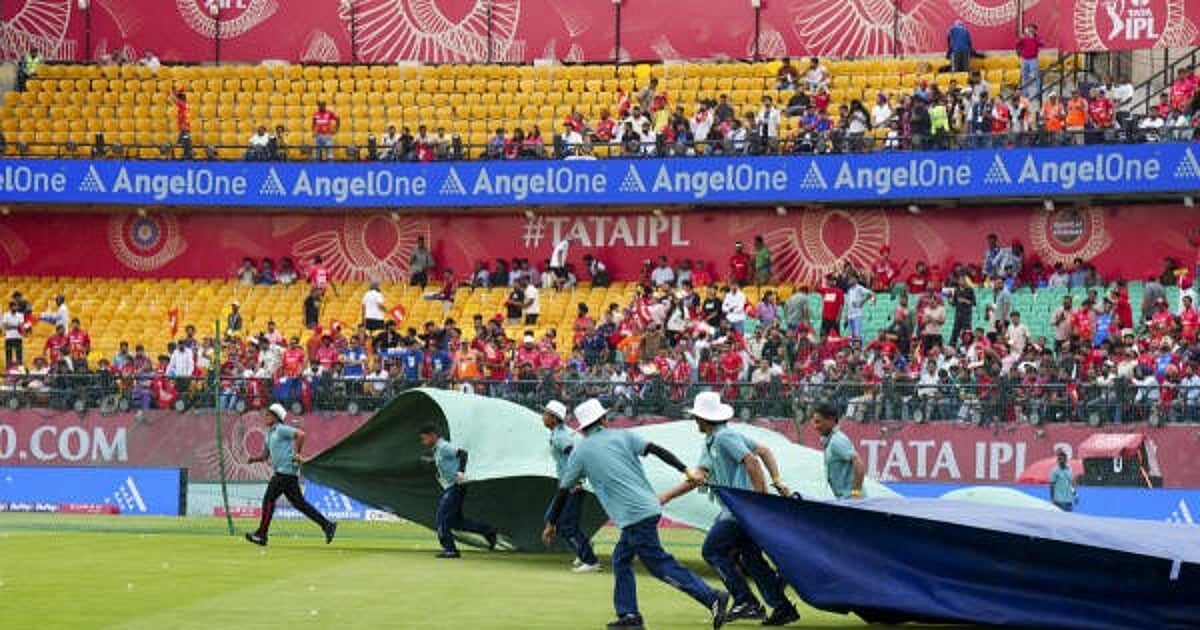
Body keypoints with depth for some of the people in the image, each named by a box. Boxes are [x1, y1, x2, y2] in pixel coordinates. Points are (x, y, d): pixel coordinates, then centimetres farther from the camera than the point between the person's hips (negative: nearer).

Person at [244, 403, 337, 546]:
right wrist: (254, 459, 5)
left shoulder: (281, 429, -8)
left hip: (286, 471, -10)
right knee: (298, 502, 8)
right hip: (281, 472, 10)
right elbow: (265, 455, 25)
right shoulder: (269, 434, 21)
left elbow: (300, 434, -20)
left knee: (269, 499, -9)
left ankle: (261, 535, -7)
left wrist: (297, 453, -18)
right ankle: (327, 525, 8)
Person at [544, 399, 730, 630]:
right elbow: (656, 450, -1)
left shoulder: (581, 452, 7)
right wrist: (685, 471, -7)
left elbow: (563, 491, 12)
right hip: (650, 507, 6)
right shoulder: (622, 436, 14)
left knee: (660, 565, -5)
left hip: (633, 515, -6)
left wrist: (551, 524, 23)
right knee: (621, 559, 20)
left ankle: (712, 597, -15)